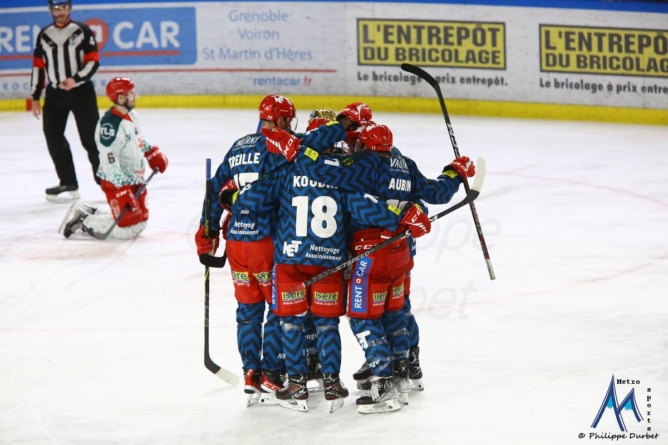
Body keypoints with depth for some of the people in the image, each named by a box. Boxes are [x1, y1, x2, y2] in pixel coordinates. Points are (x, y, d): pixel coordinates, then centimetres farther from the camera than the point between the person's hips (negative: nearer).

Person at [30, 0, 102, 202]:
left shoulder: (82, 31, -4)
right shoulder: (44, 35, 9)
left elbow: (93, 61, -7)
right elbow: (38, 66, 12)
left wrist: (75, 79, -21)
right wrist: (35, 97, 9)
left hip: (81, 91, -4)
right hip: (54, 93, 4)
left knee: (90, 138, -5)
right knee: (53, 137, -1)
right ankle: (68, 184, 6)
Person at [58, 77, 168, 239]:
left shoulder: (131, 115, 5)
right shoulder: (110, 125, -26)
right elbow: (109, 162, -29)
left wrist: (152, 152, 19)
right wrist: (121, 189, -32)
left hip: (134, 180, 10)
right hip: (117, 182, -10)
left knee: (140, 222, 16)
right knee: (128, 228, -13)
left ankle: (91, 213, 24)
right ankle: (83, 222, 2)